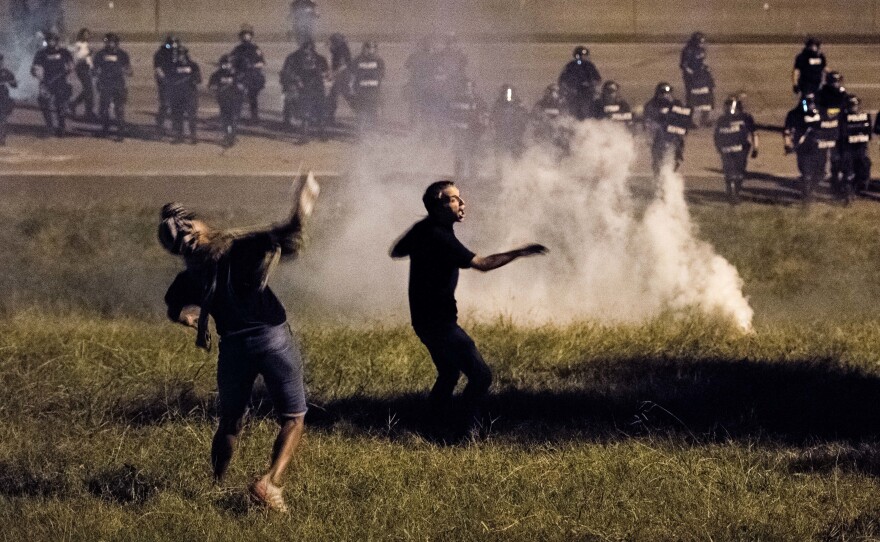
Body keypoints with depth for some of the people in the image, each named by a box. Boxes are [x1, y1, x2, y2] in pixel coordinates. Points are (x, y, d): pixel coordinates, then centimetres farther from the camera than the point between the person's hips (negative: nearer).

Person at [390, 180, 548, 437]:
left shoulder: (422, 230, 5)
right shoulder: (441, 238, -24)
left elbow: (396, 251, 23)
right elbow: (481, 263, -32)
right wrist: (518, 253, -33)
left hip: (426, 319, 10)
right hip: (439, 323, -10)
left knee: (449, 375, 24)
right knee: (480, 375, -11)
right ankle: (468, 432, -11)